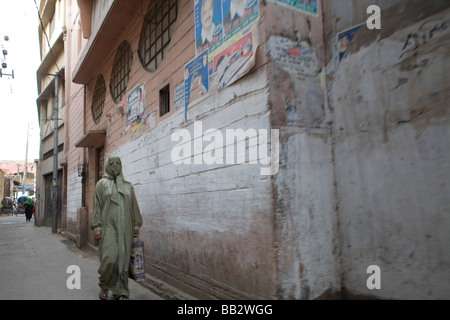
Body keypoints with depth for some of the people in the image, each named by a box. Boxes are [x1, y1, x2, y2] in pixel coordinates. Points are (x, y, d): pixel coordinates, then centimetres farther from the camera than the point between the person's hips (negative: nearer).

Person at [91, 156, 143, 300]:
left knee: (123, 259, 2)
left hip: (124, 228, 3)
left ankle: (120, 292, 14)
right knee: (109, 258, -12)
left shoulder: (128, 186, 13)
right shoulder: (101, 184, 7)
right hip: (108, 227, -3)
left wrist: (136, 225, 8)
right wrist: (97, 227, -6)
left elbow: (134, 207, 13)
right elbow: (97, 206, 2)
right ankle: (104, 286, 15)